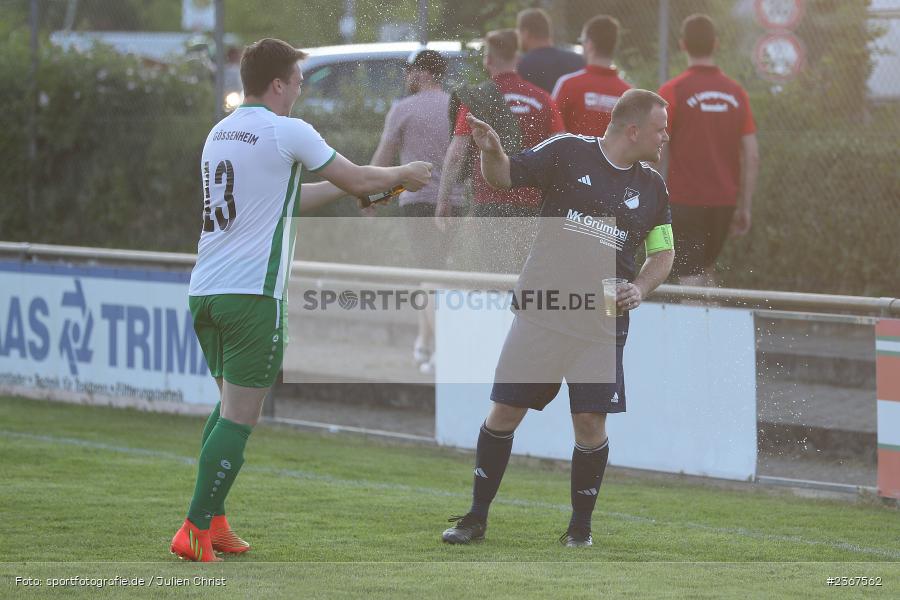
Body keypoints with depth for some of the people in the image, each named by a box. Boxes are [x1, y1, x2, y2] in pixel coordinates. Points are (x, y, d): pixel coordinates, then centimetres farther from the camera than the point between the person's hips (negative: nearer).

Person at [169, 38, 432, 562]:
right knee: (241, 416, -6)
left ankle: (214, 521, 18)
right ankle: (195, 531, -12)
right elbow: (358, 180, 2)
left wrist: (346, 191, 34)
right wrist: (403, 176, 21)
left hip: (205, 291, 8)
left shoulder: (219, 134, 18)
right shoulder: (287, 132, -7)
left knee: (230, 404, 21)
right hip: (253, 293, -8)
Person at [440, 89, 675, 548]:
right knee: (504, 411, 0)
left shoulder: (652, 187, 7)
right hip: (540, 315, -2)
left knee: (591, 422, -4)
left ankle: (580, 525, 14)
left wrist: (640, 289, -4)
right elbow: (504, 176, 3)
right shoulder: (568, 152, -3)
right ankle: (477, 517, 13)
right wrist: (490, 151, -19)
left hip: (603, 325, 2)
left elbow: (662, 253, 15)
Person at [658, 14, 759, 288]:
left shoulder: (672, 91, -8)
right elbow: (752, 156, 4)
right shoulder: (735, 93, 4)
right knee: (706, 273, 22)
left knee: (691, 279, -4)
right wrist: (744, 207, 11)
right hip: (724, 201, 4)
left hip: (686, 201, -4)